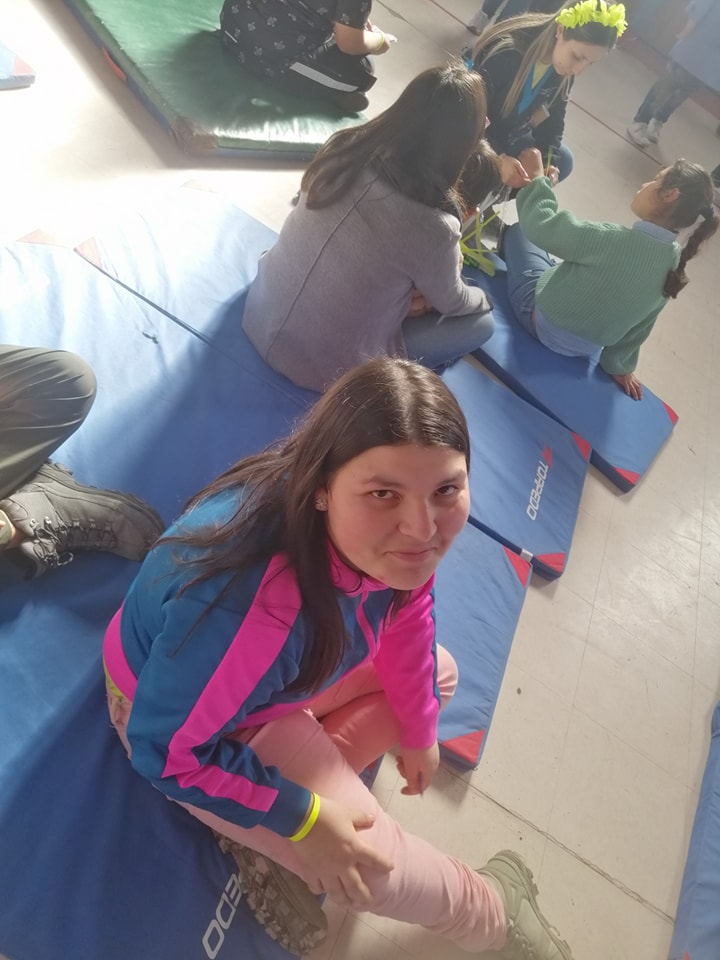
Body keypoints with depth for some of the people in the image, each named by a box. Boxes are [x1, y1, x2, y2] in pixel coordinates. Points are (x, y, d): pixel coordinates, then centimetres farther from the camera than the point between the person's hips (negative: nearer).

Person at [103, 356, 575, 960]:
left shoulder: (395, 537, -25)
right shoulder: (258, 607, -46)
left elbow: (408, 611, -4)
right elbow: (164, 748, -30)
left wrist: (419, 731, 7)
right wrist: (302, 817, -23)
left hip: (285, 669, 7)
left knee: (439, 674, 10)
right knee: (374, 869, -12)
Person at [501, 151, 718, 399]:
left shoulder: (615, 241, -34)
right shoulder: (675, 264, -13)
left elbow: (540, 226, -25)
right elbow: (642, 323, 1)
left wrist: (537, 177, -9)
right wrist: (620, 366, 15)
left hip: (542, 320, -6)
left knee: (518, 231, 15)